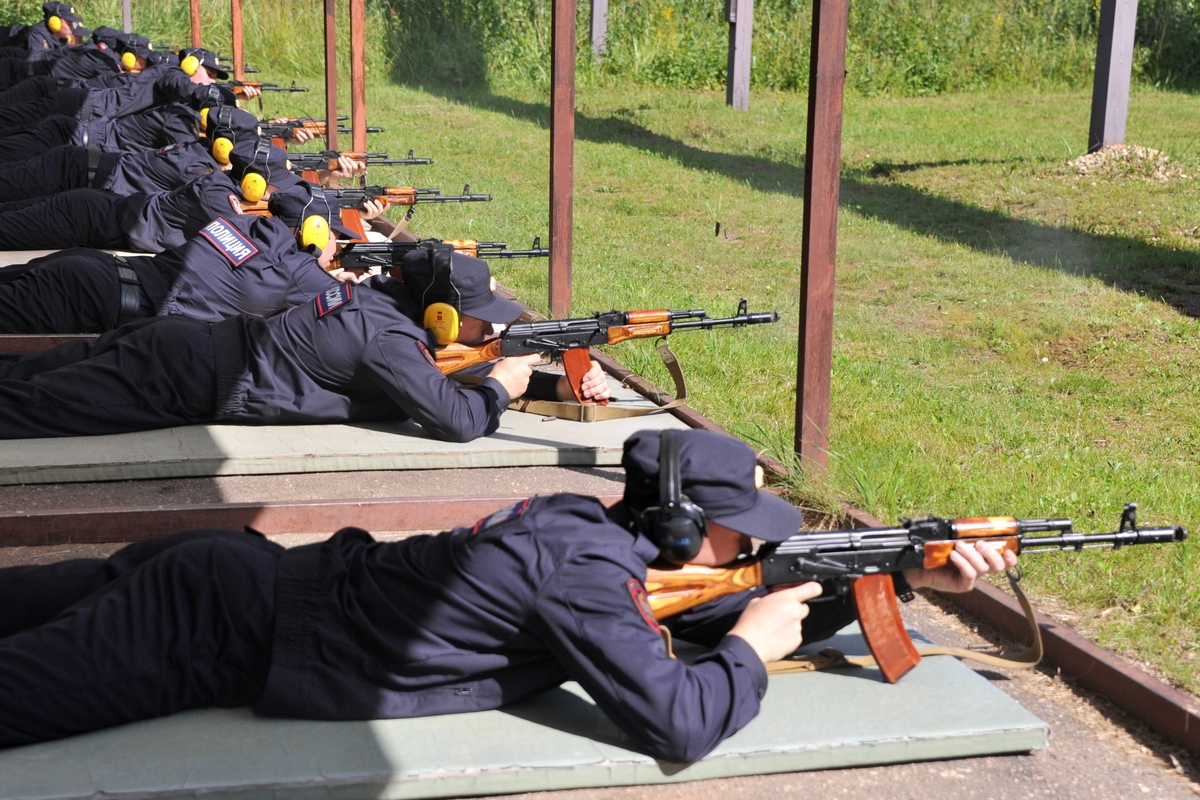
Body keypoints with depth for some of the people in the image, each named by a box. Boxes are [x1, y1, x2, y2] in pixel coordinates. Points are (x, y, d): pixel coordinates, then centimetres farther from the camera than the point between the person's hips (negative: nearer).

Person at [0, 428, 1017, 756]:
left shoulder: (594, 525, 5)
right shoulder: (583, 571, -22)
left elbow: (723, 614, 15)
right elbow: (678, 725, -27)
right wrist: (752, 650, -6)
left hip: (229, 572, 8)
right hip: (218, 634, -8)